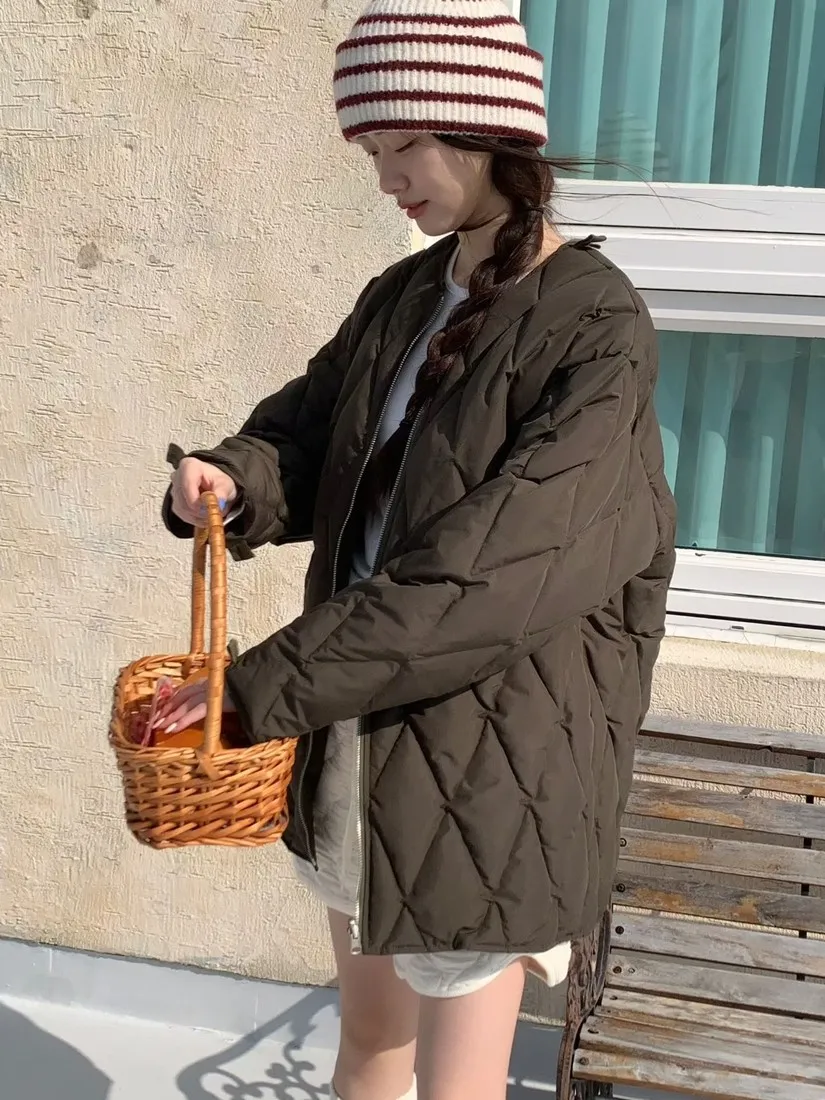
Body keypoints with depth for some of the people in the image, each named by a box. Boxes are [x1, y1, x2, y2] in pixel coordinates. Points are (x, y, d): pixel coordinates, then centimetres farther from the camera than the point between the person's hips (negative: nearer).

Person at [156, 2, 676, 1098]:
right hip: (362, 728, 7)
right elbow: (307, 432, 11)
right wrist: (235, 479, -14)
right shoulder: (404, 296, 7)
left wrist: (265, 686, -25)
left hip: (493, 752, -7)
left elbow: (483, 576, -25)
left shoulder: (598, 333, -17)